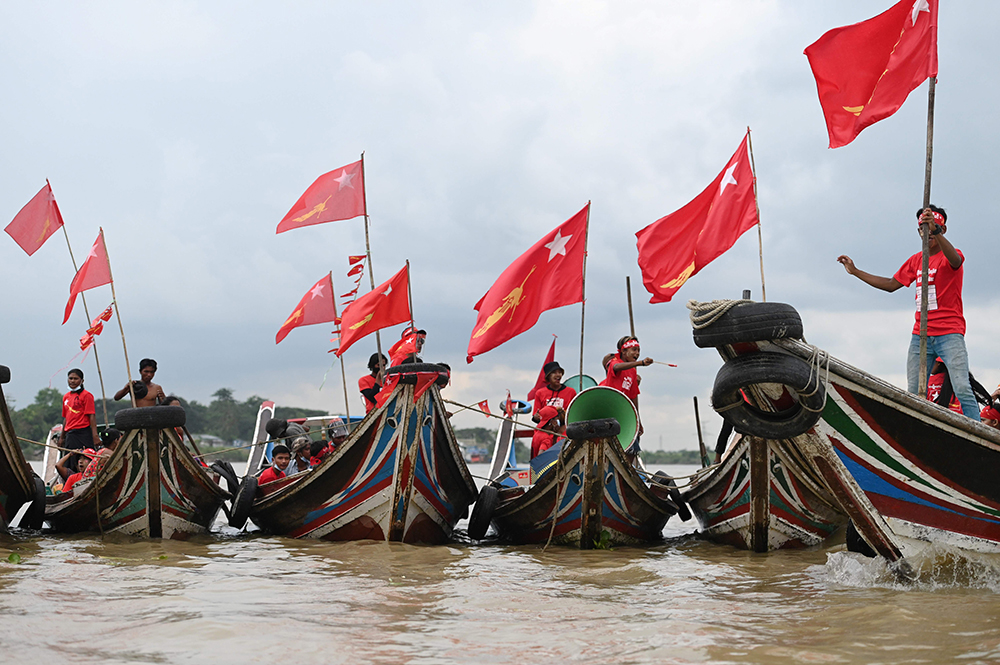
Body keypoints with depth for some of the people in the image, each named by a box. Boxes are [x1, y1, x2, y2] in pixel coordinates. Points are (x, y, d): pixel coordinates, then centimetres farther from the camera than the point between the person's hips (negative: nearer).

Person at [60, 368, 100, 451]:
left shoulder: (86, 395, -4)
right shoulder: (66, 397, 17)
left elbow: (92, 416, -11)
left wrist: (95, 436, -20)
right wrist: (62, 437, 26)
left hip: (83, 434, -7)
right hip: (70, 435, 7)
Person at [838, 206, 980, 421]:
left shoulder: (952, 256, -2)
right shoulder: (916, 260, 18)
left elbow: (954, 260, -28)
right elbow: (891, 284, 26)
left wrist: (935, 232, -45)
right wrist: (855, 271, 24)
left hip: (950, 334, -6)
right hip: (920, 336, 6)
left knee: (962, 390, -17)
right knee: (913, 394, -2)